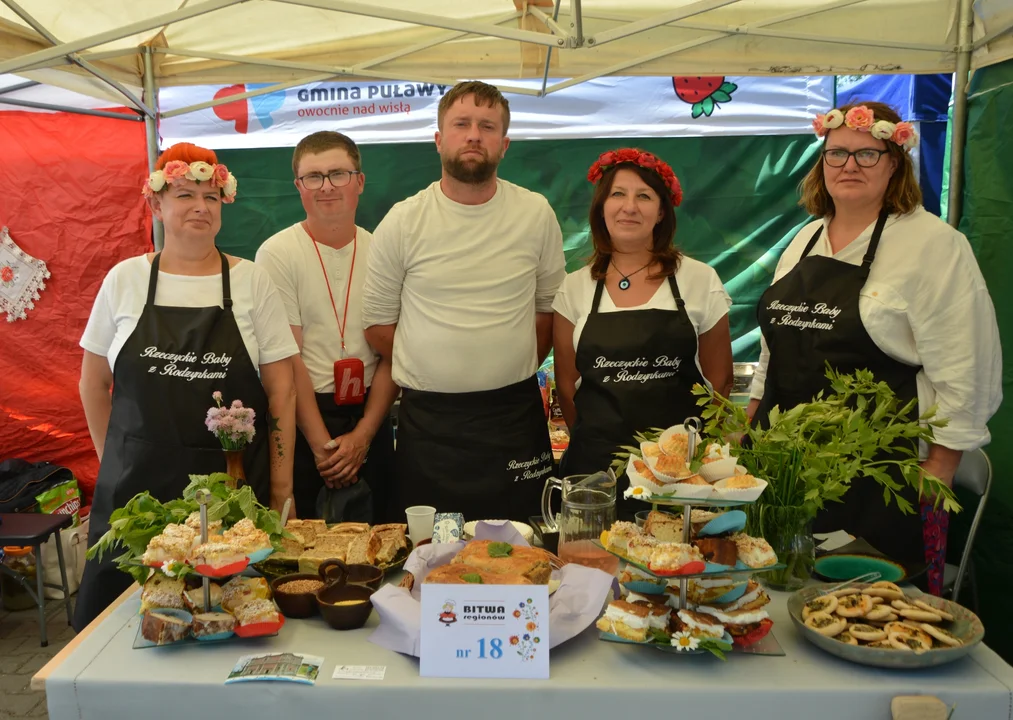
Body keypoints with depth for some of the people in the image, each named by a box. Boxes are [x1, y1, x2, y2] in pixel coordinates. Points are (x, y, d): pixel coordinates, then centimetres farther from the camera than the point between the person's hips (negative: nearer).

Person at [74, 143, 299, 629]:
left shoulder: (252, 282, 1)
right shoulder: (125, 280, 4)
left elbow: (281, 390, 0)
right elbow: (93, 383, 13)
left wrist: (281, 490, -3)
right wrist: (114, 462, 11)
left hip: (234, 484, -1)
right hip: (136, 484, 1)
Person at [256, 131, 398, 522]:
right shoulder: (277, 253, -6)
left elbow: (393, 354, 2)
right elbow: (287, 360, -10)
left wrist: (364, 434, -7)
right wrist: (321, 444, -13)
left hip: (369, 419, 3)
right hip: (300, 419, -3)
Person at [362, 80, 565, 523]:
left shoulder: (537, 214, 2)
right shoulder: (403, 221, -1)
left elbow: (548, 306, 10)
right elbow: (377, 321, 4)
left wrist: (513, 373, 6)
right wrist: (433, 375, 4)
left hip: (515, 417, 1)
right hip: (428, 421, 0)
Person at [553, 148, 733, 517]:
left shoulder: (701, 280, 1)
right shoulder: (574, 289, 4)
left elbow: (720, 380, 6)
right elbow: (567, 385, 9)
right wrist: (594, 446, 7)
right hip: (596, 466, 1)